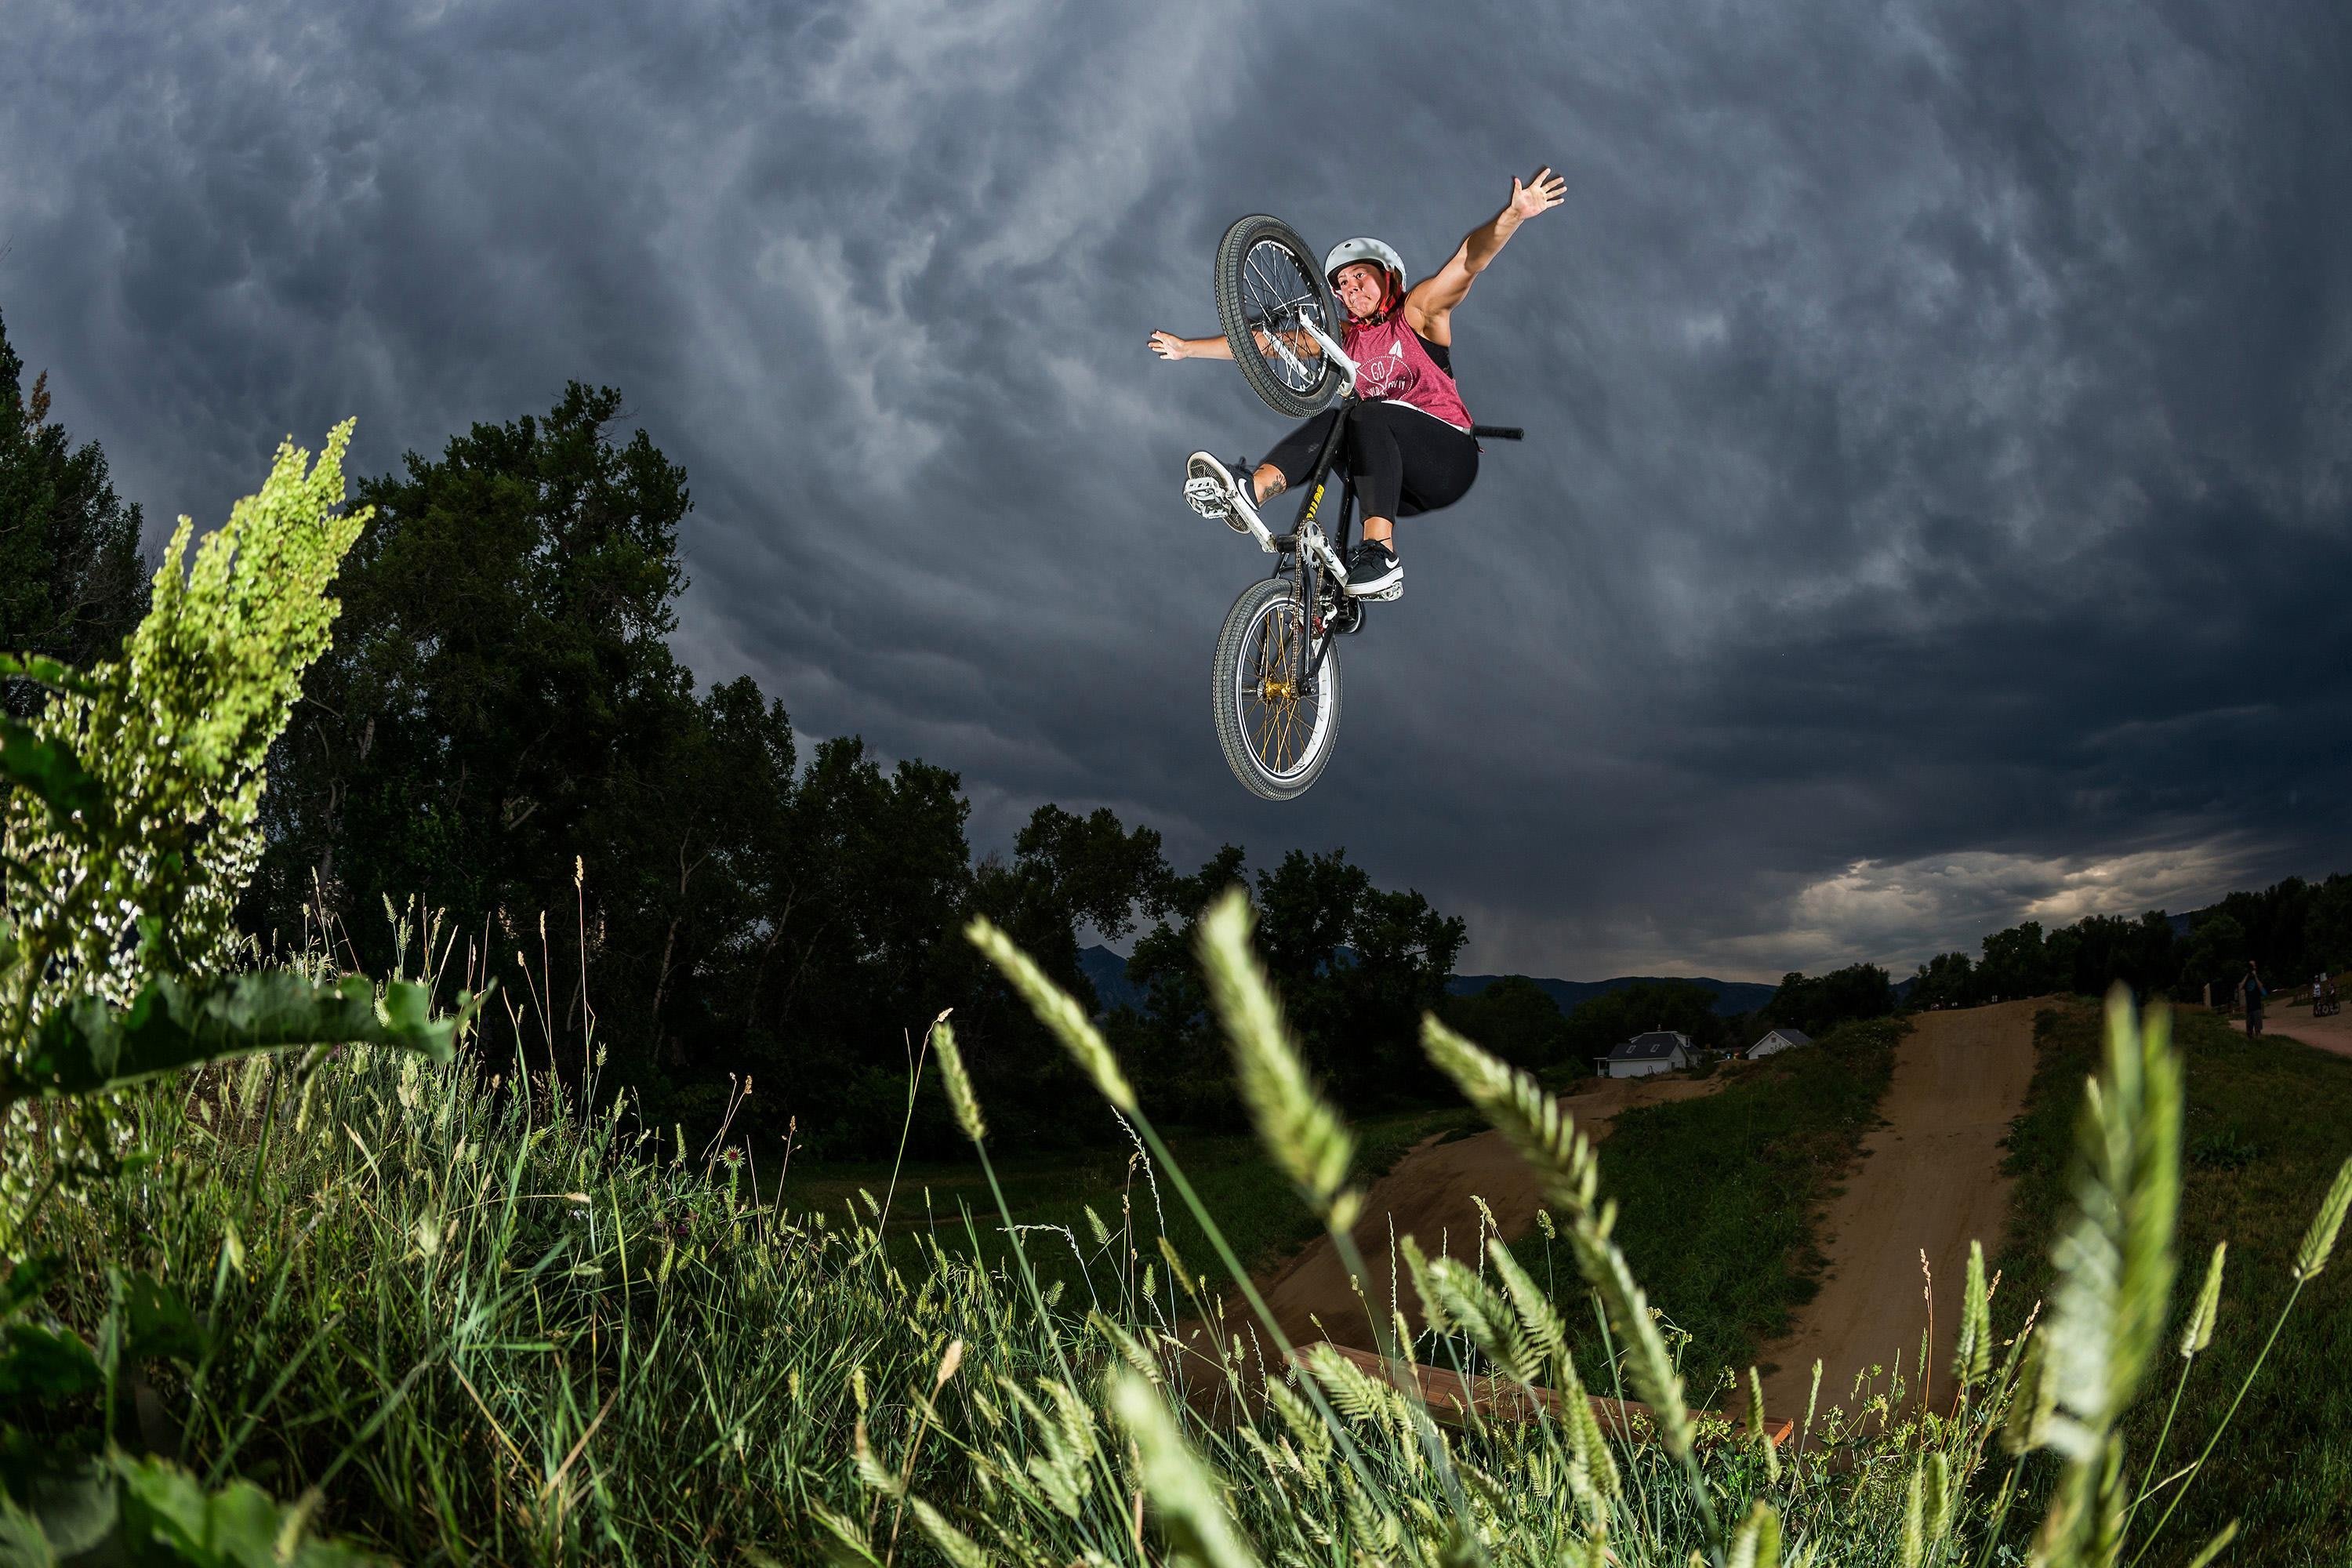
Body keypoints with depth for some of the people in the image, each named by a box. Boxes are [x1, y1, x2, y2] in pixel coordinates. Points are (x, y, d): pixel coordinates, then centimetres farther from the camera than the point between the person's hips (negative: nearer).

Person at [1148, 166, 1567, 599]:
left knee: (1368, 415, -29)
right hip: (1399, 485, 4)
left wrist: (1514, 214, -31)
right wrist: (1186, 347, 11)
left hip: (1448, 458, -4)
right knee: (1330, 423, -20)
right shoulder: (1342, 339, 15)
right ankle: (1249, 493, -43)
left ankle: (1379, 553, -43)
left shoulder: (1416, 314, 1)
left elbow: (1468, 260, -15)